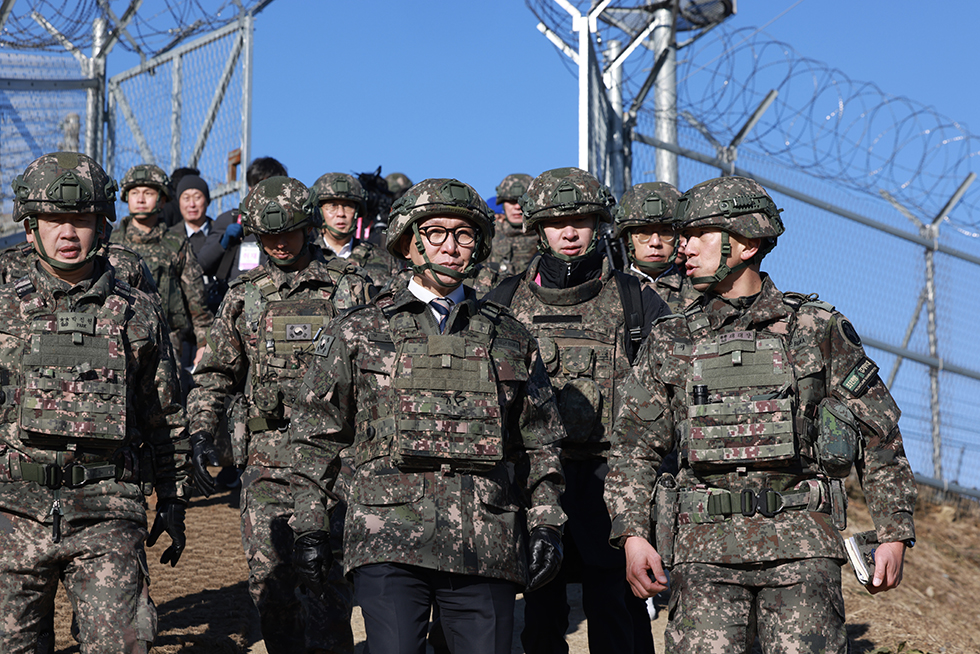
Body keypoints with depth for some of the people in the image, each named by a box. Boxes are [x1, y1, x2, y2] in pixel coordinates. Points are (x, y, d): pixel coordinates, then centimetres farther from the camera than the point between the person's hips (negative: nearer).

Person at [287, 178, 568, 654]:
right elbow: (317, 437, 9)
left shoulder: (510, 338, 15)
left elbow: (540, 444, 18)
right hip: (389, 541, -2)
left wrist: (546, 526, 8)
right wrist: (309, 529, 4)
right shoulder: (359, 332, 9)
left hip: (486, 548, 2)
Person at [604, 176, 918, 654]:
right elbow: (633, 447, 13)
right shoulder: (669, 342, 12)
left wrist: (894, 534, 5)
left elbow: (879, 435, 9)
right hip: (705, 543, 1)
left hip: (801, 545, -1)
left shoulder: (818, 329, 6)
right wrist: (632, 534, 0)